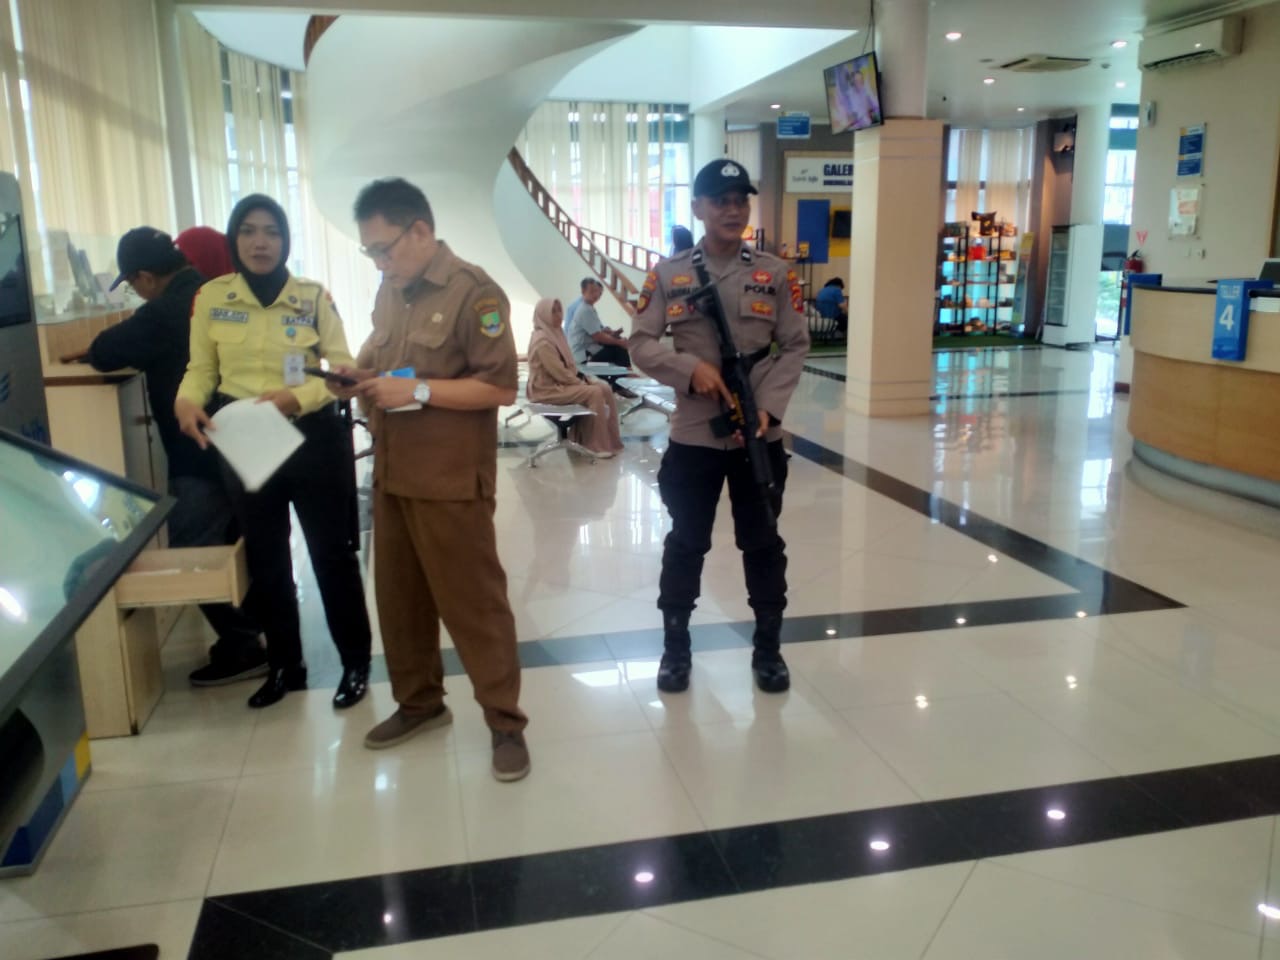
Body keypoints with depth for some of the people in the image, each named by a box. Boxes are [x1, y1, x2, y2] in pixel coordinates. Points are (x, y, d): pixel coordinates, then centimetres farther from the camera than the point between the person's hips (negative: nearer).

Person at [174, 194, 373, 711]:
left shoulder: (313, 296, -5)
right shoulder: (211, 298, 0)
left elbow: (343, 371, -6)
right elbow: (201, 368, 6)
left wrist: (297, 396, -23)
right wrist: (187, 401, -16)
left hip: (313, 438, -3)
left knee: (332, 553, 5)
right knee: (265, 557, 14)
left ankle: (355, 663, 22)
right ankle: (284, 665, 31)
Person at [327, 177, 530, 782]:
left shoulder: (473, 292, -13)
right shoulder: (390, 291, 11)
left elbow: (501, 387, -17)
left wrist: (417, 392, -21)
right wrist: (361, 377, 3)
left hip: (450, 480, -8)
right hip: (390, 474, 8)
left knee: (472, 602, 0)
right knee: (399, 596, 16)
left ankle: (505, 721, 13)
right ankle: (418, 702, 33)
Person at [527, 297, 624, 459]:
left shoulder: (555, 333, 10)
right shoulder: (542, 340, -21)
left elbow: (568, 364, 17)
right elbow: (559, 373, -23)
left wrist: (582, 377, 1)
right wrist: (581, 382, -12)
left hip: (561, 381, 9)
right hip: (548, 388, -9)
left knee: (605, 388, -3)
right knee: (595, 393, -21)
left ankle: (610, 439, 1)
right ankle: (599, 446, -12)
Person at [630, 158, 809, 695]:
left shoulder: (775, 274, 2)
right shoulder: (669, 275, -1)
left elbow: (795, 346, 1)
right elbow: (642, 344, -2)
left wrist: (769, 407, -11)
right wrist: (691, 368, -18)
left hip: (760, 434, 1)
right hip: (692, 435, -1)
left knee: (763, 541, 12)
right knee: (686, 543, 10)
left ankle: (768, 647, 28)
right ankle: (675, 646, 27)